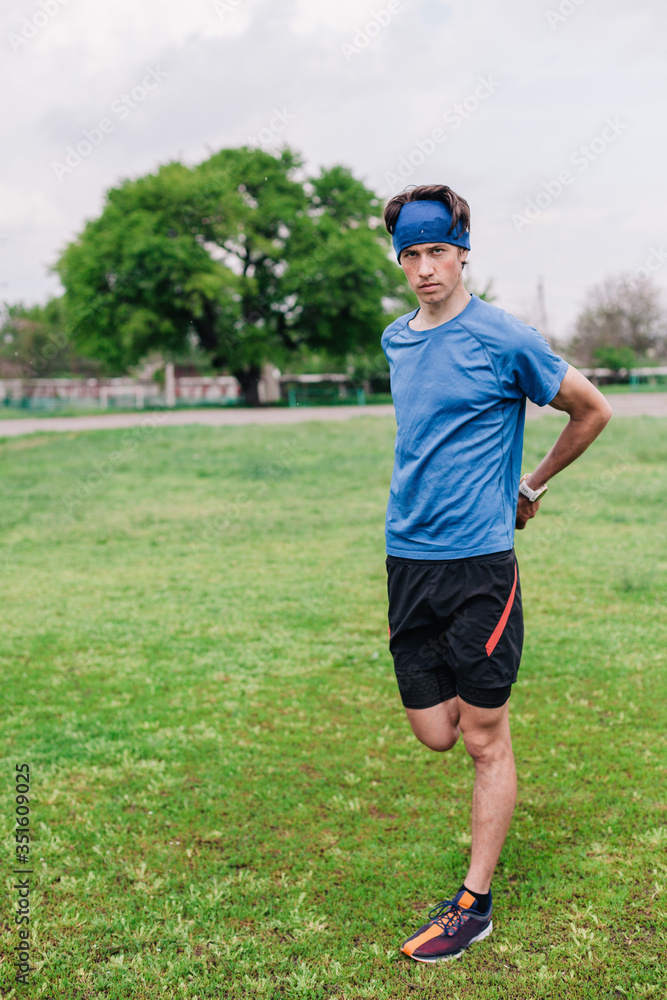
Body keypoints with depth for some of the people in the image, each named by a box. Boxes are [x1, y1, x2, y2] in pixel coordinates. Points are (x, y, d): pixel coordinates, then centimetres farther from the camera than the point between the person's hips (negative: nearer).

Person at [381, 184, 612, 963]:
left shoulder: (502, 339, -7)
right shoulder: (395, 341, 10)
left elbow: (592, 410, 4)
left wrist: (532, 487, 11)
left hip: (479, 561, -5)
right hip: (407, 559, 5)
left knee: (484, 738, 3)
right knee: (435, 733, 7)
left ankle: (474, 905, 15)